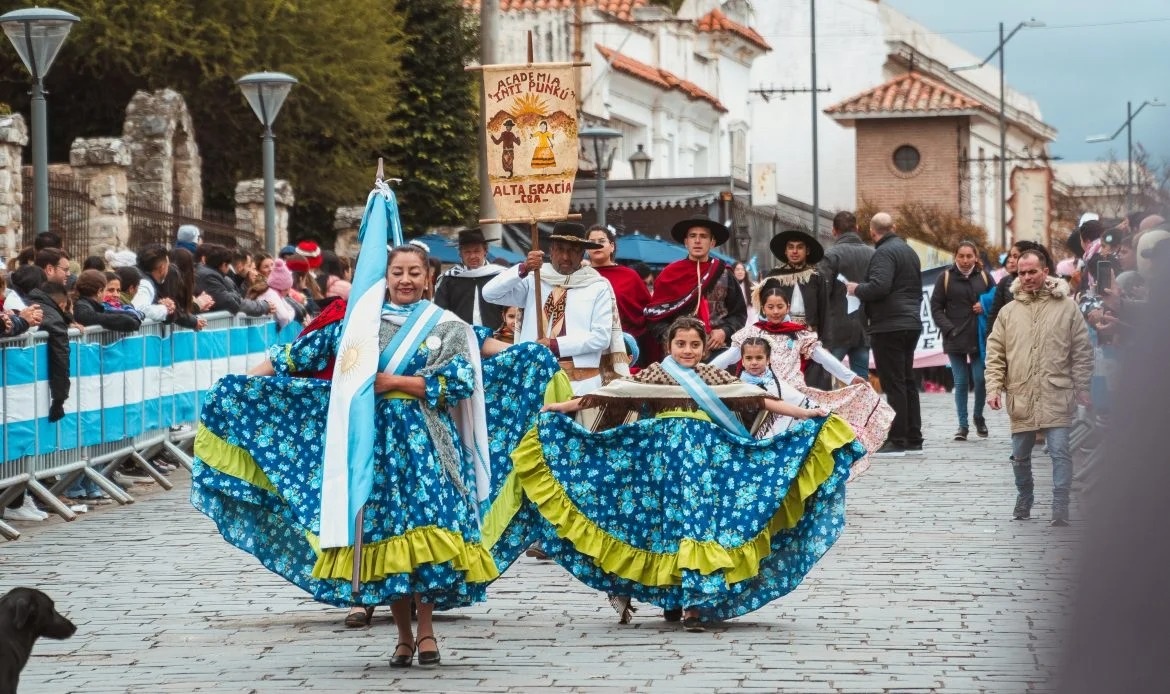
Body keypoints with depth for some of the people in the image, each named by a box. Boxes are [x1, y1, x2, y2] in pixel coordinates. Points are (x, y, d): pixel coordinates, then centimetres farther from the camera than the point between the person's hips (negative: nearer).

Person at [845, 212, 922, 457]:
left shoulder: (884, 253, -13)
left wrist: (856, 289, -9)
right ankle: (913, 438, 18)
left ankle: (897, 440, -9)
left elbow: (878, 287, -25)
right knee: (907, 381, 14)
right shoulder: (908, 251, 17)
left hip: (889, 327, -9)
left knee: (894, 384, -8)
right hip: (912, 323, 9)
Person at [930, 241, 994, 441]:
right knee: (961, 383, 0)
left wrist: (985, 307, -8)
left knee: (980, 380, -4)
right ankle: (963, 425, 9)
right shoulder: (946, 278, 3)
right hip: (955, 338, -1)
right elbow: (936, 307, 2)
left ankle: (979, 417, 20)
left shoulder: (984, 277, 7)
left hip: (979, 338, 1)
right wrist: (948, 329, -9)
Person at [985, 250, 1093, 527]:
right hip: (1020, 398, 3)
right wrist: (994, 387, -4)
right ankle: (1024, 501, 31)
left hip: (1056, 397, -3)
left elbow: (1082, 353, 2)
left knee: (1060, 452, -9)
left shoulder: (1067, 307, 1)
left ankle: (1060, 511, -7)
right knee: (1020, 456, 11)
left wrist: (1082, 390, -1)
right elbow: (995, 354, 8)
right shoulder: (1009, 312, 8)